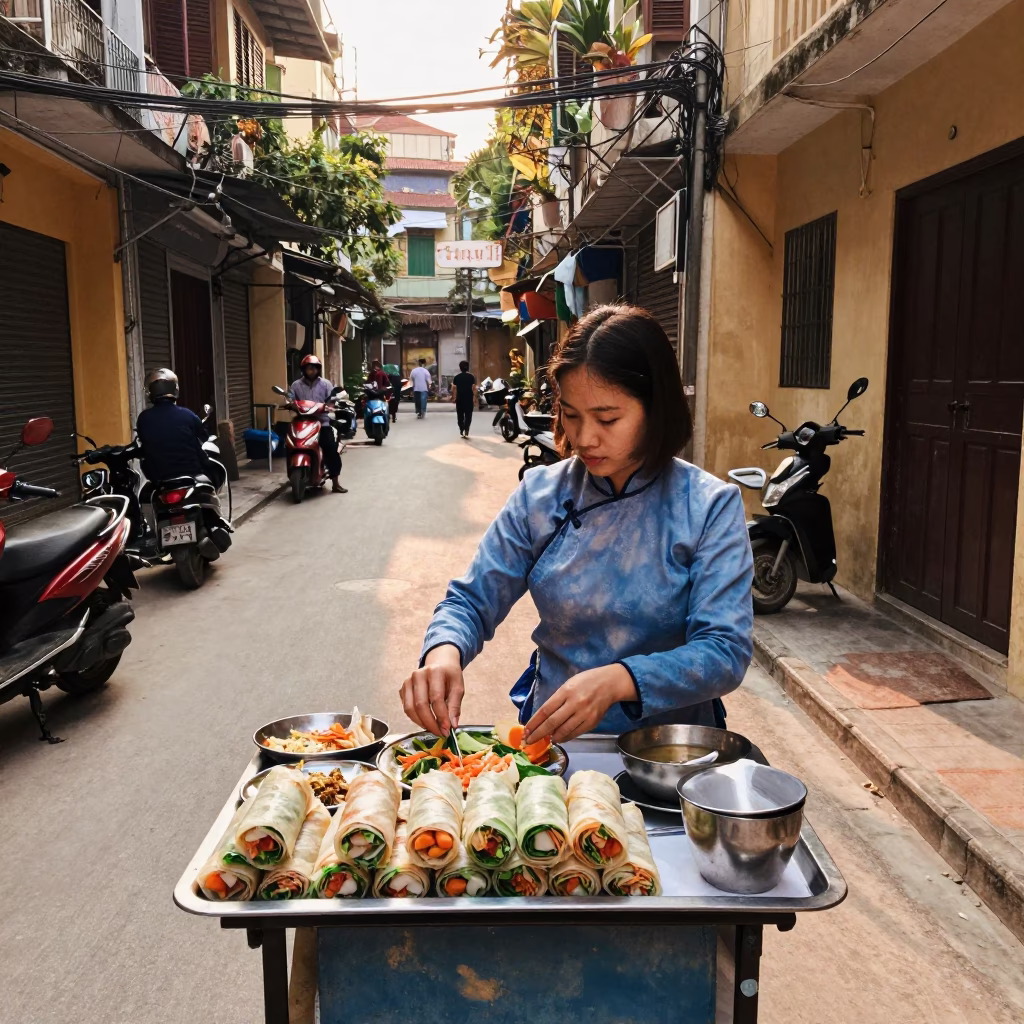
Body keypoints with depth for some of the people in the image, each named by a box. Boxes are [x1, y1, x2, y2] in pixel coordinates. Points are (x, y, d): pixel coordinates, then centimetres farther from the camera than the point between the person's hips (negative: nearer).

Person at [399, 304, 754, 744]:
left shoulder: (710, 507, -6)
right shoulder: (539, 496, 2)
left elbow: (726, 650, -12)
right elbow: (471, 600, 6)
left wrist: (617, 681, -28)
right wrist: (443, 651, -17)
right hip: (551, 741, 2)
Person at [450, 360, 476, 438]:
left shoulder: (456, 377, 1)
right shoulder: (471, 377, -3)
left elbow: (453, 389, -3)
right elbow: (474, 388, -8)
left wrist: (453, 397, 6)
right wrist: (475, 397, -1)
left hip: (459, 399, 1)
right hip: (469, 399, -1)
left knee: (460, 415, 11)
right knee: (468, 415, 3)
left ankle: (461, 432, 11)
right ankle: (466, 431, -9)